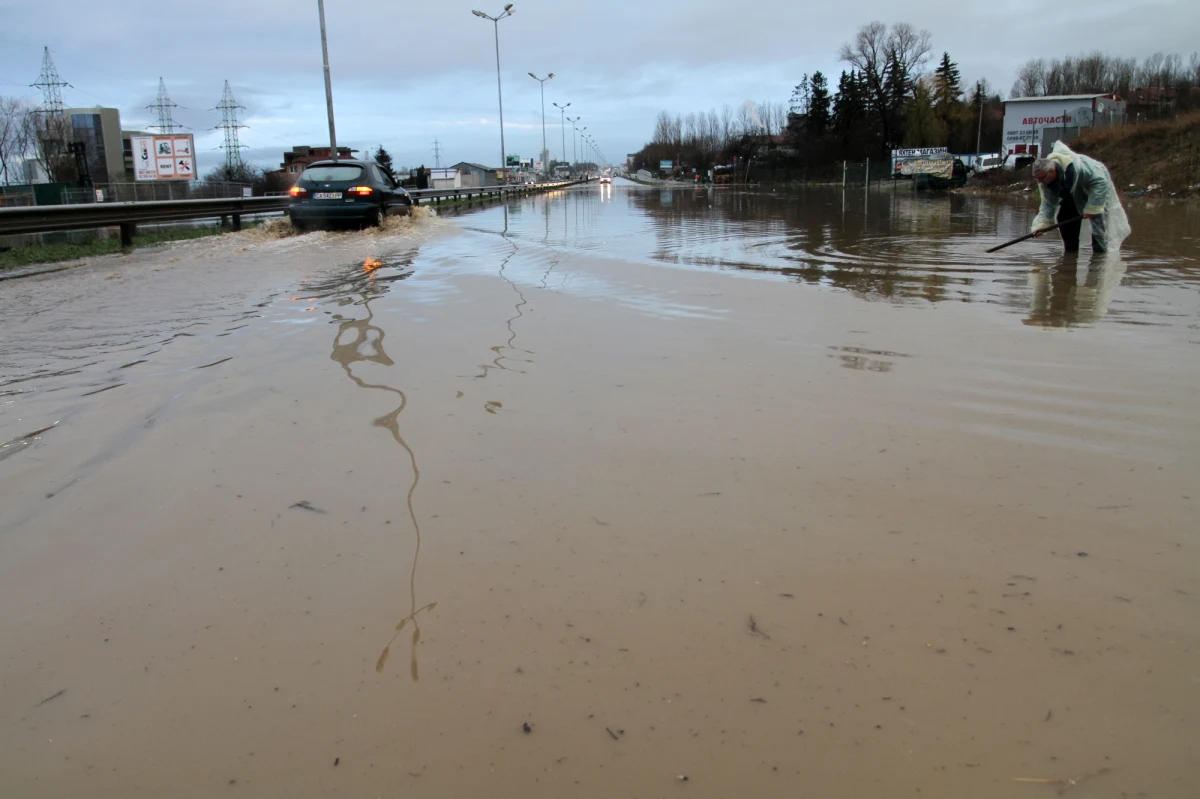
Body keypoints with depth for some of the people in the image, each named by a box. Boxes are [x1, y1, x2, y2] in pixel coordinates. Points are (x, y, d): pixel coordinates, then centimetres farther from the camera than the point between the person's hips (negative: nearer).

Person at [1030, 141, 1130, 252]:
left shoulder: (1076, 166, -43)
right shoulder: (1045, 182, -22)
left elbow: (1101, 182, -35)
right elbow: (1048, 203, -16)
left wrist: (1091, 208, -35)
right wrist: (1041, 224, -30)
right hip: (1074, 195, 6)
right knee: (1064, 218, -4)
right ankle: (1071, 252, 8)